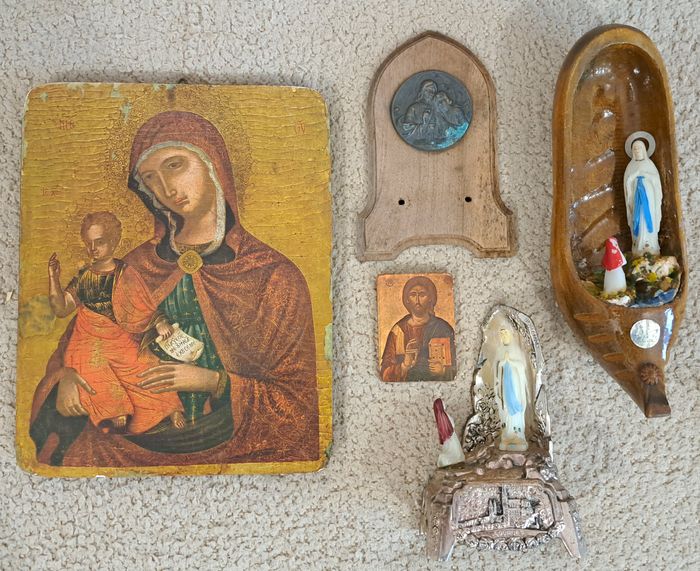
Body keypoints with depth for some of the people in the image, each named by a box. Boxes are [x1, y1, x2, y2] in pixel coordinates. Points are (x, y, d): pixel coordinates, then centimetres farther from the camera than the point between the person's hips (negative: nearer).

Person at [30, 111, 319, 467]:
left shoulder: (274, 276, -4)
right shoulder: (139, 266, 7)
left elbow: (299, 401, -2)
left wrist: (215, 382, -15)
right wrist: (66, 376, -4)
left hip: (233, 449, -2)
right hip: (139, 443, 2)